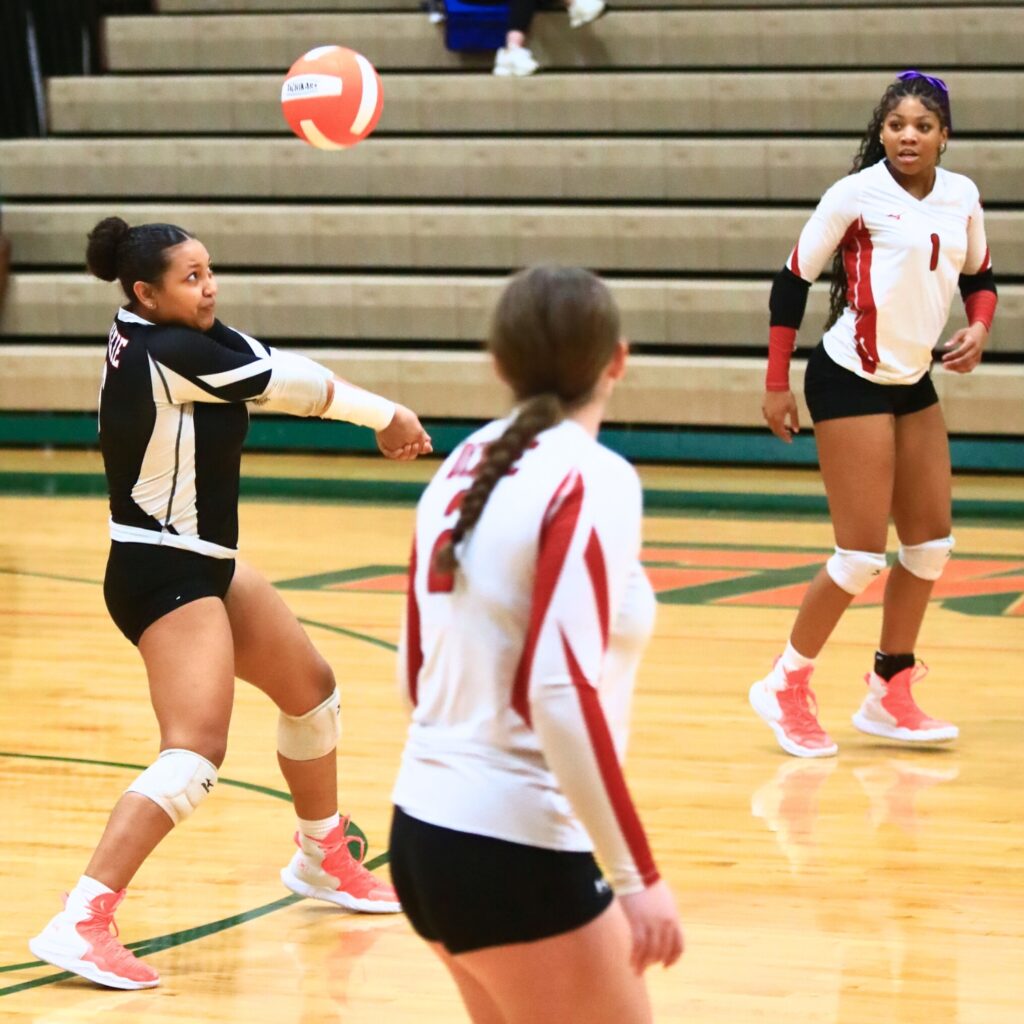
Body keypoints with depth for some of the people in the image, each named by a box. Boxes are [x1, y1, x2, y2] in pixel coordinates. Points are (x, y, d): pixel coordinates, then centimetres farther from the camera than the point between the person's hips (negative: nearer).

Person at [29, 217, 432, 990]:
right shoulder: (169, 354, -23)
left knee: (311, 689, 24)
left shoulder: (149, 336, 4)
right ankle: (82, 923, -26)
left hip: (204, 565, 11)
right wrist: (386, 414, -1)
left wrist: (380, 417, -5)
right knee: (196, 753, -22)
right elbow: (291, 384, -14)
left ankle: (323, 862, 43)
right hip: (164, 576, -11)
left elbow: (278, 371, 4)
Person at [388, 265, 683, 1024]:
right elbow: (562, 694, -23)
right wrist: (639, 877, -20)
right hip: (514, 851, -8)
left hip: (426, 828, 8)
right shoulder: (591, 481, -14)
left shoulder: (467, 465, 8)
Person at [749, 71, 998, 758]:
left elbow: (980, 276, 17)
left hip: (913, 382, 7)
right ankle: (786, 688, 7)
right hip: (850, 382, -7)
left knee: (931, 543, 8)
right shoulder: (857, 194, -14)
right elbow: (794, 278, -9)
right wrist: (777, 385, -10)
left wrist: (979, 328, -5)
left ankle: (890, 698, 20)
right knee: (863, 556, -10)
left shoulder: (962, 197, 2)